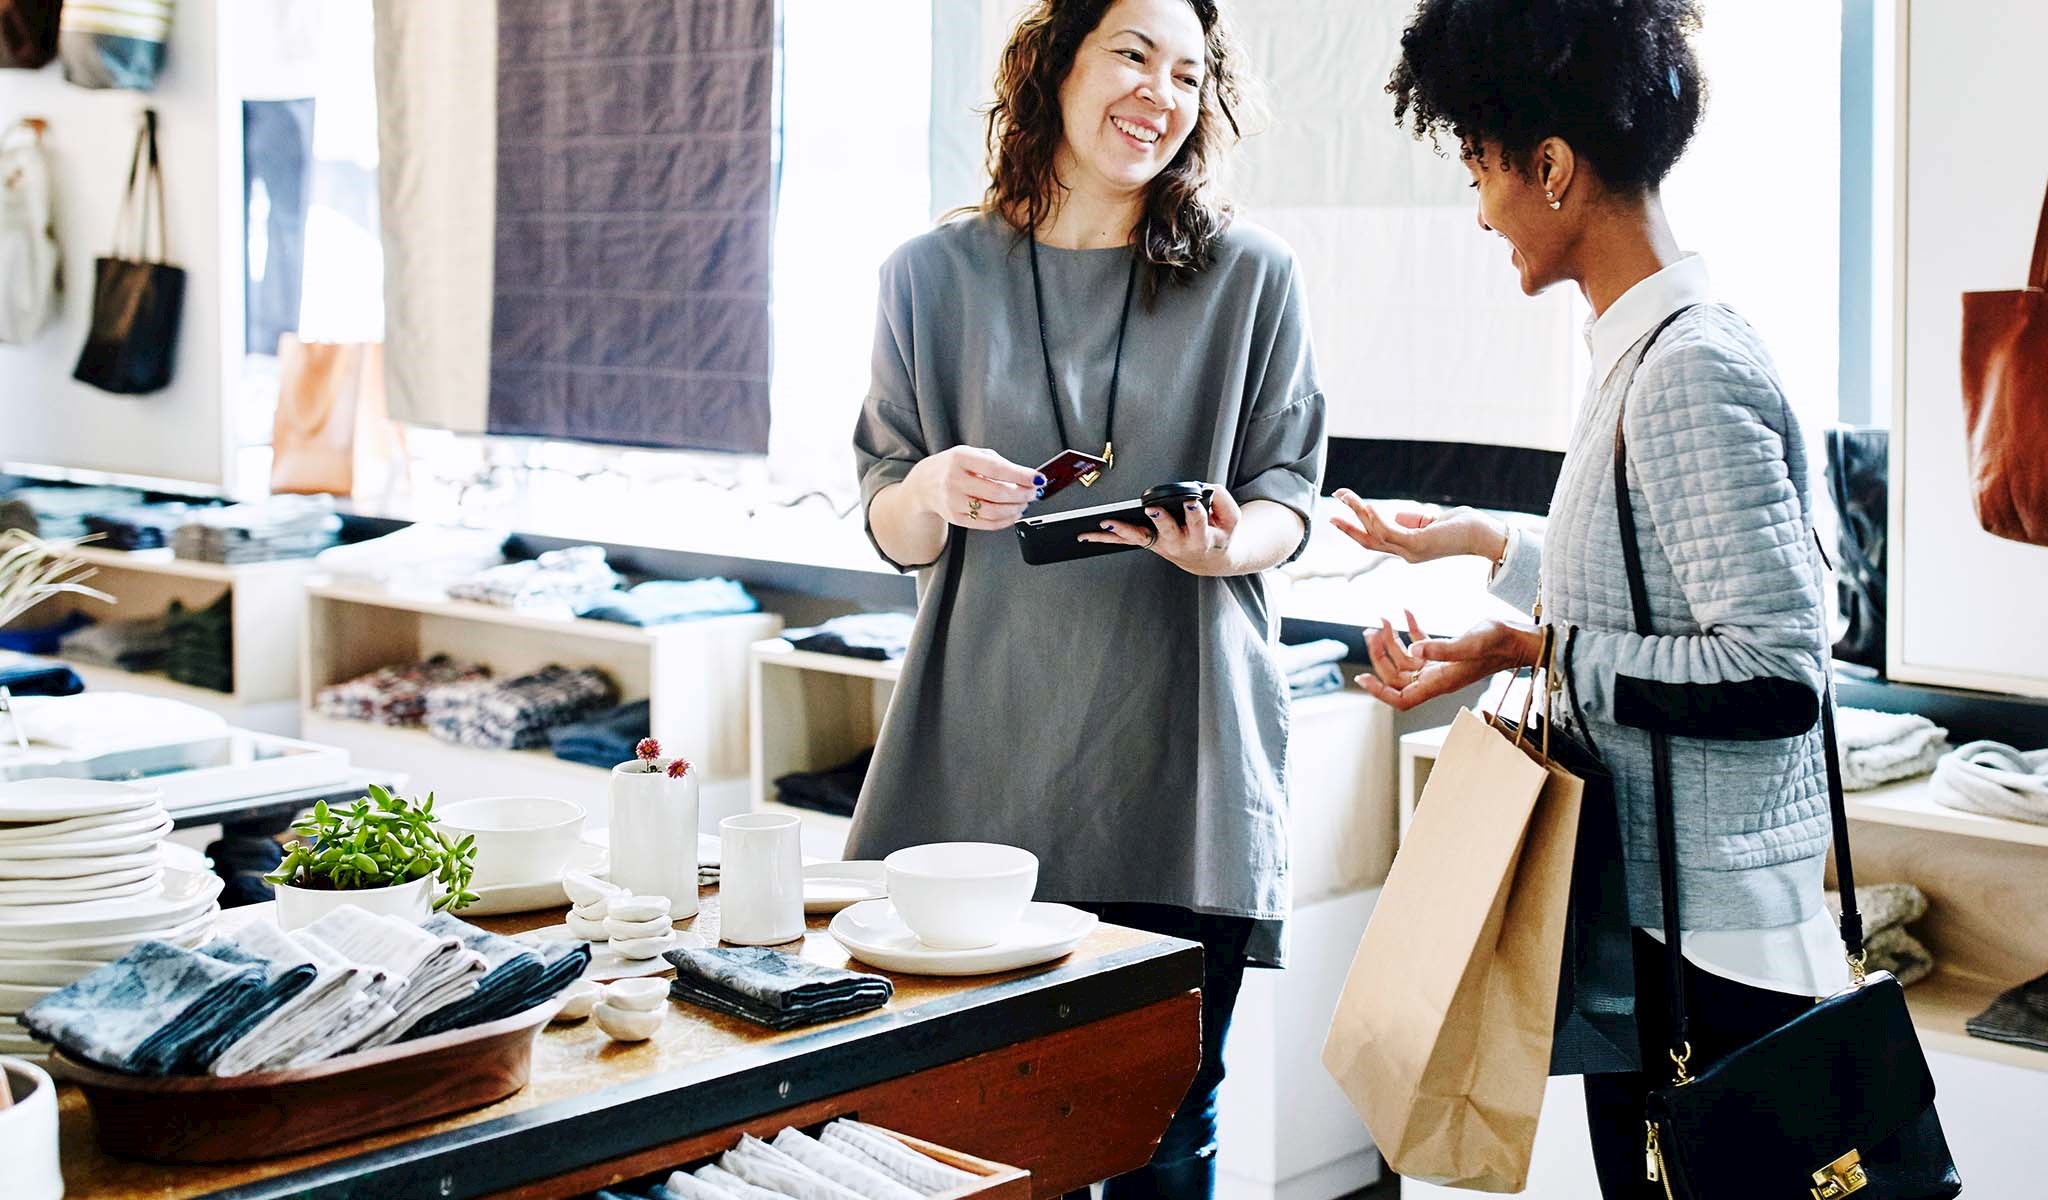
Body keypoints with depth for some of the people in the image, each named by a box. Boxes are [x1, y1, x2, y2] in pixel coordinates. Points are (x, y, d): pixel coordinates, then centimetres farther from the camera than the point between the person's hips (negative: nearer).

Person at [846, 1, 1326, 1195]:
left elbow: (1290, 492, 7)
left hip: (1178, 761, 0)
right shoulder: (937, 276, 6)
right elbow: (892, 528, 9)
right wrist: (933, 492, -14)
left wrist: (1226, 547, -15)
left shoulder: (1251, 275, 4)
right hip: (986, 750, 1)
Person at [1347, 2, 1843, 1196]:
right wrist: (1486, 541, 29)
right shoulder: (1648, 353, 11)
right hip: (1650, 919, 10)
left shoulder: (1691, 372, -19)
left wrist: (1538, 651, -18)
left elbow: (1776, 675, -23)